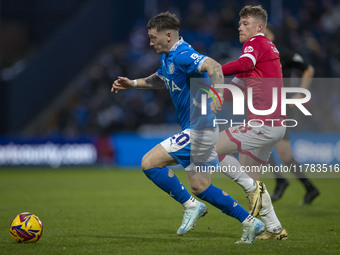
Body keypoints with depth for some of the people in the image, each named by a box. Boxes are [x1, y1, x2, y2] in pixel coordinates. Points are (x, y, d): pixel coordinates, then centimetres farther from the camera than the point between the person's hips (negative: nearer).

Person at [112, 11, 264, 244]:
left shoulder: (183, 56, -19)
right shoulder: (167, 57, 13)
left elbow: (213, 67, -37)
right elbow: (161, 79, 35)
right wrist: (132, 83, 27)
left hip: (198, 130, -10)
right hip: (196, 129, 10)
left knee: (149, 163, -10)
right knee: (200, 188, 12)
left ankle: (191, 205, -2)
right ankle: (250, 222, 15)